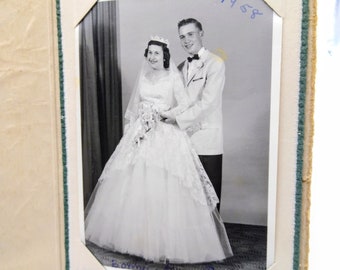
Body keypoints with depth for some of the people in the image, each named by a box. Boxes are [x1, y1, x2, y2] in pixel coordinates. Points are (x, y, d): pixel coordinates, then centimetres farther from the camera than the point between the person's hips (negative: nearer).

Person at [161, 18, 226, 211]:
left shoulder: (216, 64, -6)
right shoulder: (181, 67, 15)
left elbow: (207, 102, -15)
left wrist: (177, 118, -16)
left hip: (207, 139, -6)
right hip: (185, 138, 6)